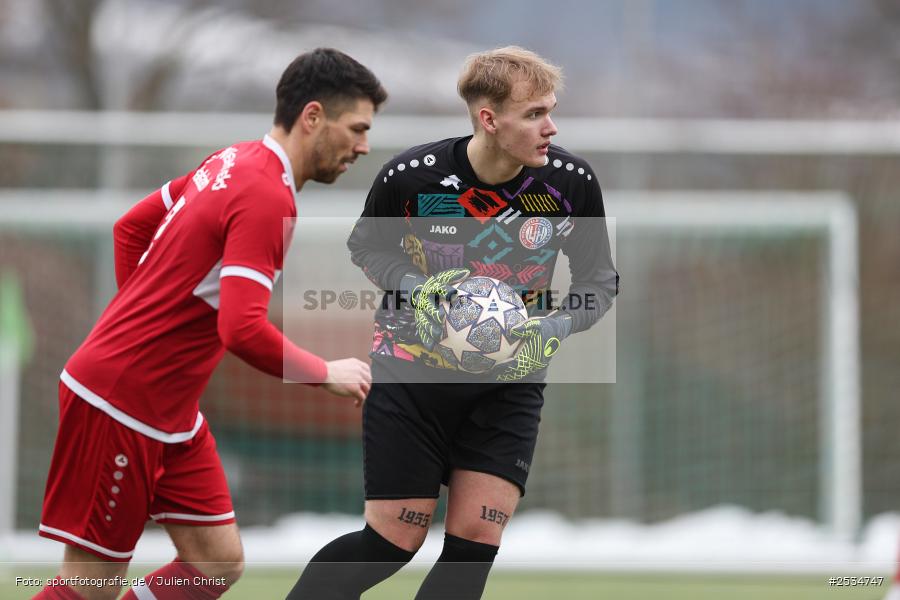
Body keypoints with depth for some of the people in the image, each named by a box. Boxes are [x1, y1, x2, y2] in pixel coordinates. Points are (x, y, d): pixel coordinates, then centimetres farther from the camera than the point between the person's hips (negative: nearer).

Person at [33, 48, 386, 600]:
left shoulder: (232, 162, 8)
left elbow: (130, 227, 20)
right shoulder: (267, 198, -20)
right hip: (121, 406, -10)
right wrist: (328, 373, -15)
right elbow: (243, 330, -30)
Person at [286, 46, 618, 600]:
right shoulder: (411, 177, -17)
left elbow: (601, 282, 1)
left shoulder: (572, 183, -13)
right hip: (413, 372, -2)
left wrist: (552, 330, -19)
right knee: (391, 542, -3)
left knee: (475, 542, -6)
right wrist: (416, 290, -17)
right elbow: (365, 247, 3)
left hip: (508, 383, 2)